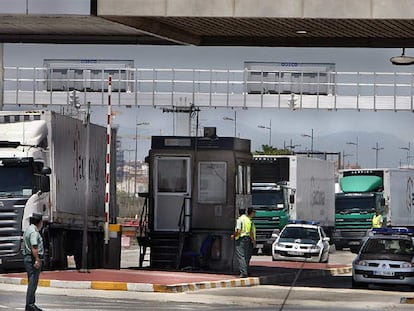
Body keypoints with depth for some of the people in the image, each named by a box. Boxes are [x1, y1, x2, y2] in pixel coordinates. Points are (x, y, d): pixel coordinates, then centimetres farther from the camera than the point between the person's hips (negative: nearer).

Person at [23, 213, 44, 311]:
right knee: (33, 282, -10)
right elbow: (34, 247, -23)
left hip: (27, 258, 11)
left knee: (32, 282, 14)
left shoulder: (28, 229, 17)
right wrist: (37, 260, -25)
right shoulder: (34, 232, -15)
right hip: (33, 258, -11)